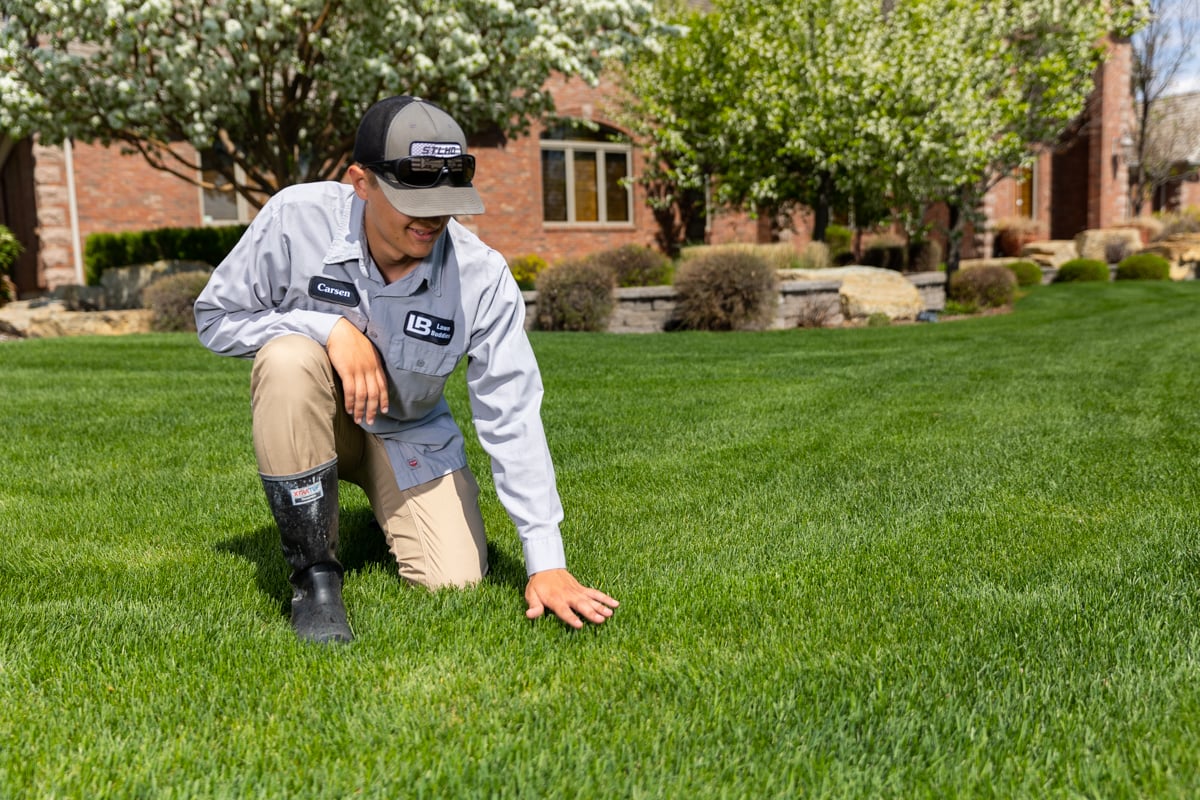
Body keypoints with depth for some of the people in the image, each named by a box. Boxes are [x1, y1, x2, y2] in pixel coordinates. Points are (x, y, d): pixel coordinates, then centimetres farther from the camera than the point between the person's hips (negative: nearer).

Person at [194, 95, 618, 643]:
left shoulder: (483, 278, -23)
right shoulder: (295, 219, -24)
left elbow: (512, 420, -22)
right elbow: (215, 318, -12)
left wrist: (546, 564, -26)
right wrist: (330, 327, -31)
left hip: (409, 435, 1)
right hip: (307, 418, -1)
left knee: (456, 583, -14)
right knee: (290, 359, -35)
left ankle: (387, 511, 24)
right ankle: (314, 575, -20)